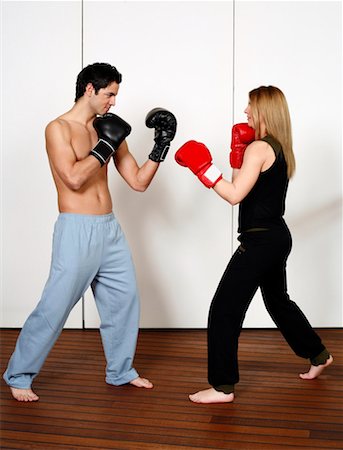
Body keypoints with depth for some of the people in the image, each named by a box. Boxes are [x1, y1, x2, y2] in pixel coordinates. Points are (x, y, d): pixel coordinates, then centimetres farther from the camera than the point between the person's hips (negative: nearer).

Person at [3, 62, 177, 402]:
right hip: (76, 231, -7)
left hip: (110, 228, 7)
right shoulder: (59, 128, -7)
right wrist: (104, 146, -15)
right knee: (54, 308, -2)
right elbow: (74, 178, -22)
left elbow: (138, 182, 10)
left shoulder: (108, 130, 10)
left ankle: (120, 370, 29)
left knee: (125, 299, 12)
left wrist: (160, 147, 0)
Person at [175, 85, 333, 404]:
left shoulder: (258, 148, -16)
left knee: (224, 310, -5)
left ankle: (222, 387, 1)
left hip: (260, 240, -10)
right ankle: (318, 355, 43)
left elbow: (235, 195, -23)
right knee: (278, 300, 28)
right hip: (276, 237, 10)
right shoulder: (279, 148, 12)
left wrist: (203, 168, -21)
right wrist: (238, 154, 5)